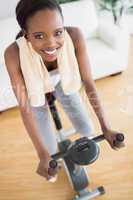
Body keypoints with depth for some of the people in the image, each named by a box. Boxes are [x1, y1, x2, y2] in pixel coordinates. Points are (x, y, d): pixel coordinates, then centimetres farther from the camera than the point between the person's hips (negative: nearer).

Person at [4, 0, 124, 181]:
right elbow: (24, 108, -31)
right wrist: (42, 154, -31)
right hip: (35, 89, -1)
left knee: (87, 130, 6)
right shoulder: (14, 54, -40)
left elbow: (88, 82, -26)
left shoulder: (75, 36, -36)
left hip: (62, 81, 2)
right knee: (50, 151, 2)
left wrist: (105, 127, -26)